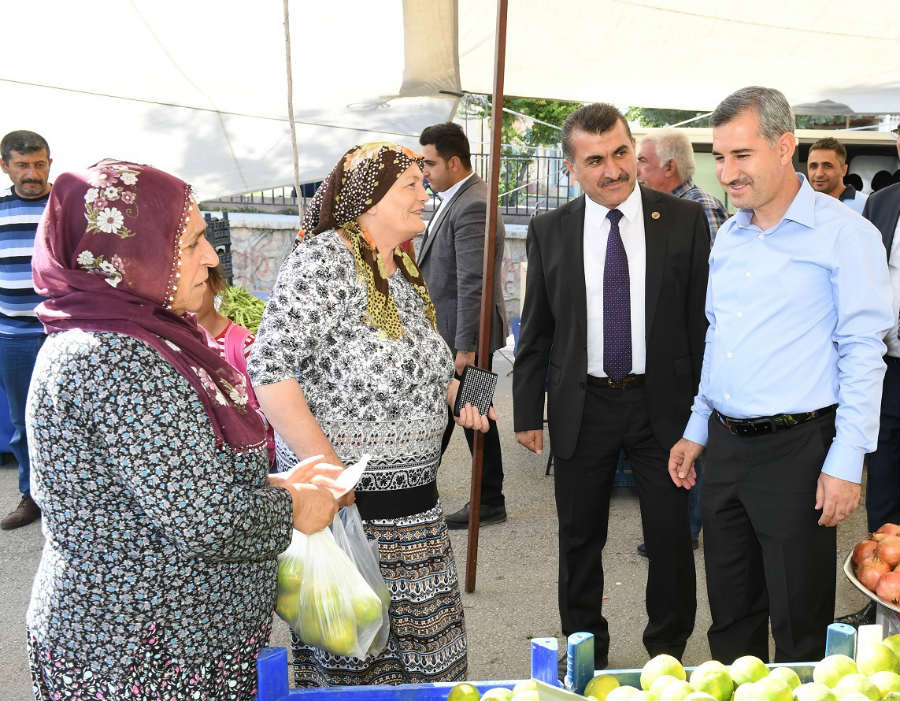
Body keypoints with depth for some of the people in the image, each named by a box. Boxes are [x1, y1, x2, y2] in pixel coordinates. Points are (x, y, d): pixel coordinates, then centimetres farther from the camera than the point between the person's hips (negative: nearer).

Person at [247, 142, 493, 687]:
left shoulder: (404, 272, 12)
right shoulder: (324, 259, -15)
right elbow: (270, 368, -21)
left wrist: (455, 390, 5)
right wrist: (329, 472, -24)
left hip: (415, 499, 8)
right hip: (343, 500, -8)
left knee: (423, 652, 16)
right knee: (345, 661, 5)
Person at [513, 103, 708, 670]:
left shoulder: (685, 220, -3)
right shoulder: (549, 231, 1)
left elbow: (703, 318, -1)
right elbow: (536, 331, 5)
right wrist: (528, 412, 3)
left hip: (663, 403, -1)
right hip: (582, 406, 2)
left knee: (671, 536, 8)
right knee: (580, 538, 13)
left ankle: (668, 651, 30)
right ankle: (585, 650, 33)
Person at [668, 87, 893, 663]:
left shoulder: (843, 232, -9)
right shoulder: (728, 236, 12)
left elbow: (863, 352, -11)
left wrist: (845, 462, -14)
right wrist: (697, 430, 17)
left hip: (795, 452, -6)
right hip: (725, 446, 6)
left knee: (800, 626, 5)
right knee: (731, 615, 17)